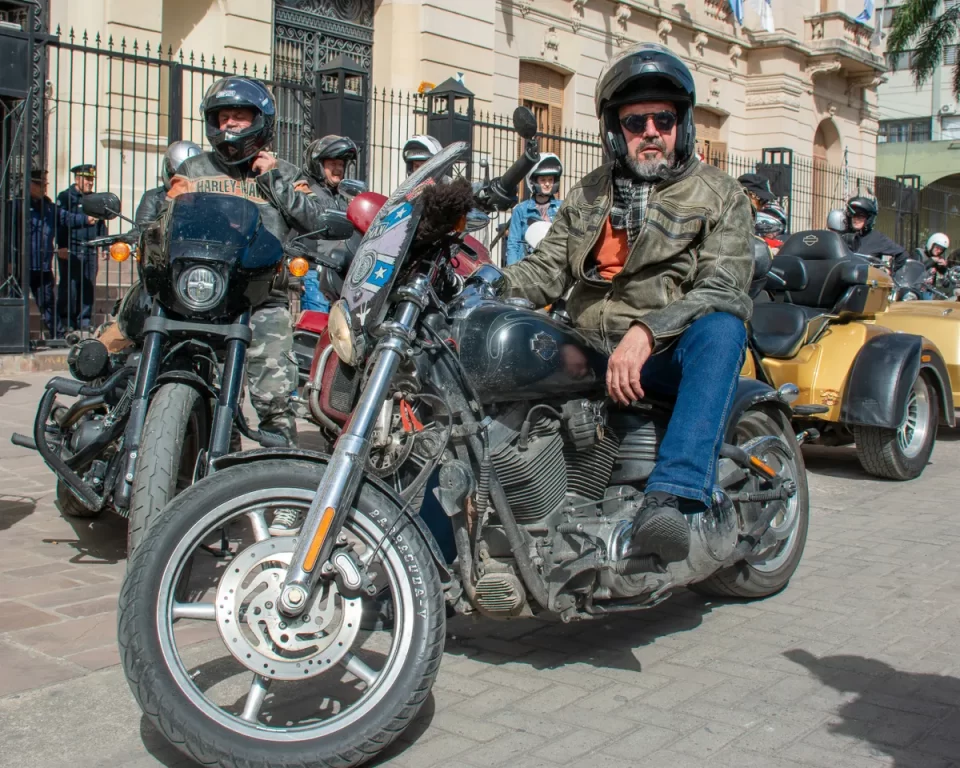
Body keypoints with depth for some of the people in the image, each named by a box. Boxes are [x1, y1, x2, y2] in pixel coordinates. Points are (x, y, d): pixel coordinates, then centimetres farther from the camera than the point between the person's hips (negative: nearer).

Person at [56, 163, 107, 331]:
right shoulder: (65, 197, 0)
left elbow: (101, 225, 21)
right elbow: (60, 222, -8)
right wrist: (62, 247, -16)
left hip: (91, 252, 6)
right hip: (71, 251, -6)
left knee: (89, 289, 6)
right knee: (69, 288, -5)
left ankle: (84, 325, 13)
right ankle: (65, 326, 2)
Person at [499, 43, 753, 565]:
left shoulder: (720, 196, 4)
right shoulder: (589, 194, 20)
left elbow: (721, 290, -11)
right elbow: (546, 268, 14)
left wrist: (646, 333, -28)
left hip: (668, 359, -4)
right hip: (588, 353, 5)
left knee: (722, 327, -37)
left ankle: (669, 498, -48)